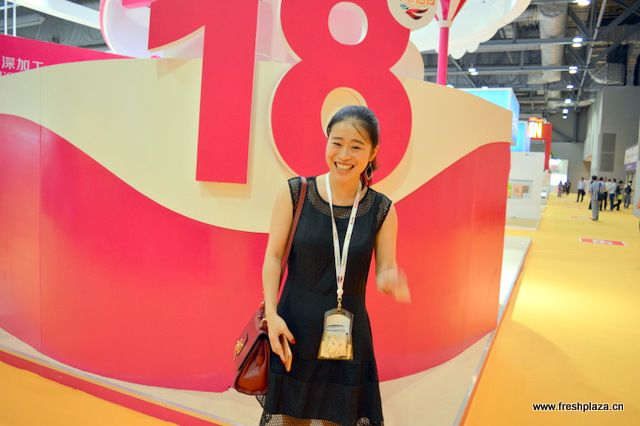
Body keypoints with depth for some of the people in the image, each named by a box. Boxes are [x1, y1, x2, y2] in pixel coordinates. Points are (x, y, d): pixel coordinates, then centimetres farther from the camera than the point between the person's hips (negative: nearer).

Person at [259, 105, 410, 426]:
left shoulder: (381, 210, -3)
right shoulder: (294, 193, -7)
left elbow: (385, 271, 0)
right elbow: (273, 257, -3)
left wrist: (390, 281, -24)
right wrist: (271, 314, -11)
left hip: (348, 335, 1)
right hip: (295, 327, -1)